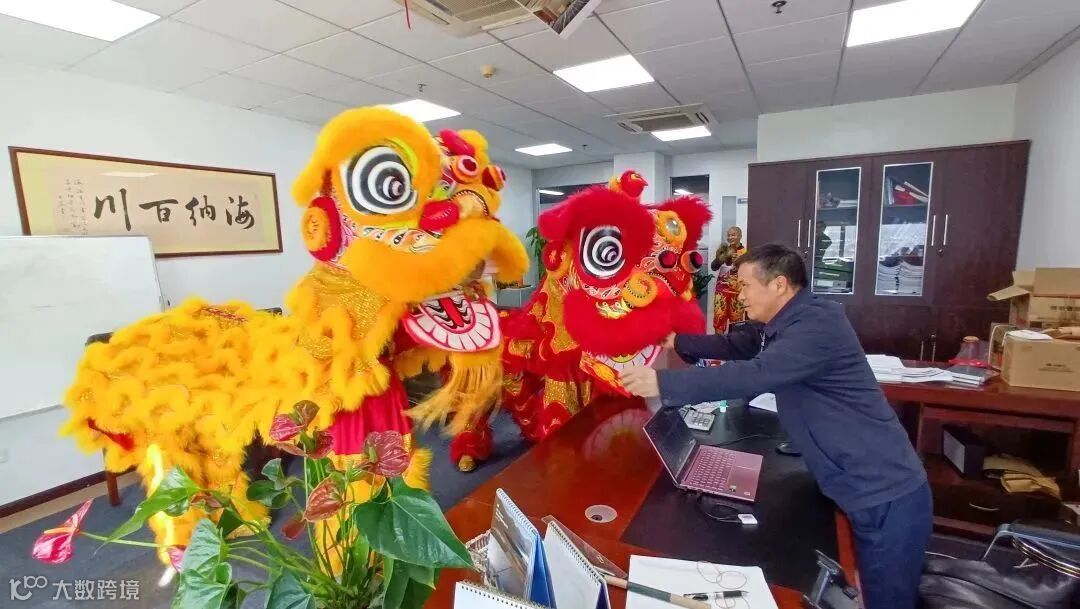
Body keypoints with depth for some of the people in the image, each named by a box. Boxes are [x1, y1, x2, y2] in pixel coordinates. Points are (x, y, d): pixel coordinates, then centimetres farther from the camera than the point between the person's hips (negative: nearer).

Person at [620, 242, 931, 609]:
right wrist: (675, 342, 9)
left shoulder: (817, 325, -25)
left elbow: (754, 375, -36)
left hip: (888, 500, -8)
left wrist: (663, 383, -34)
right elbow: (732, 345, 18)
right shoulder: (781, 323, 7)